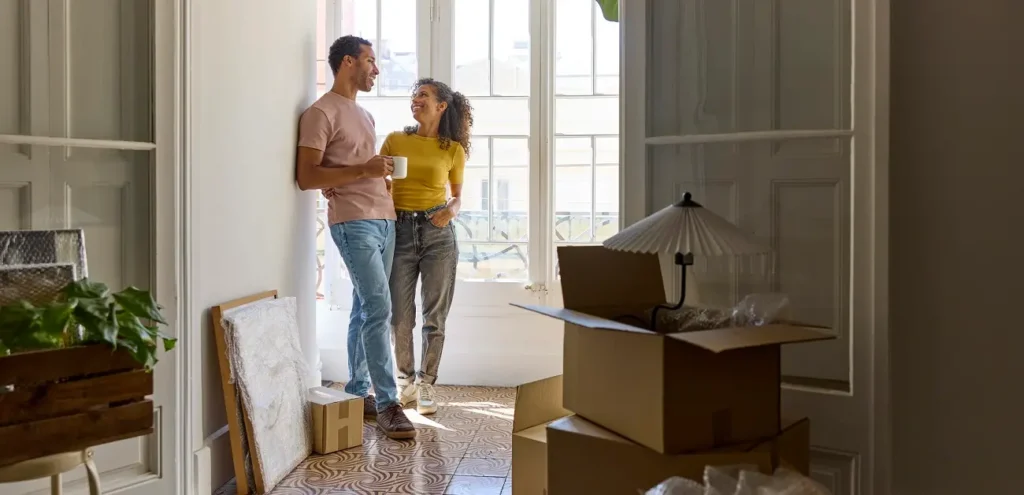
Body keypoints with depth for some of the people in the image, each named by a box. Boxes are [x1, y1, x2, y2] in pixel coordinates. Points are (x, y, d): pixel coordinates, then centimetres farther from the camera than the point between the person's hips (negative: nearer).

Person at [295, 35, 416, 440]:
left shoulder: (364, 115, 21)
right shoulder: (321, 113, -6)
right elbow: (306, 177, -14)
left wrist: (384, 176, 10)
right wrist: (365, 170, -18)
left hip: (383, 220, 8)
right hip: (353, 222, -8)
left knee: (365, 308, 10)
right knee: (378, 308, -13)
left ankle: (357, 392, 19)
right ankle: (387, 403, -8)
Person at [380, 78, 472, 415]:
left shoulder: (453, 149, 5)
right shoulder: (395, 141, 7)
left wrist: (452, 210, -7)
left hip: (438, 233, 0)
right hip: (400, 230, 1)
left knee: (435, 315, 2)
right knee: (400, 315, 3)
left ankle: (426, 385, 14)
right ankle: (406, 380, 22)